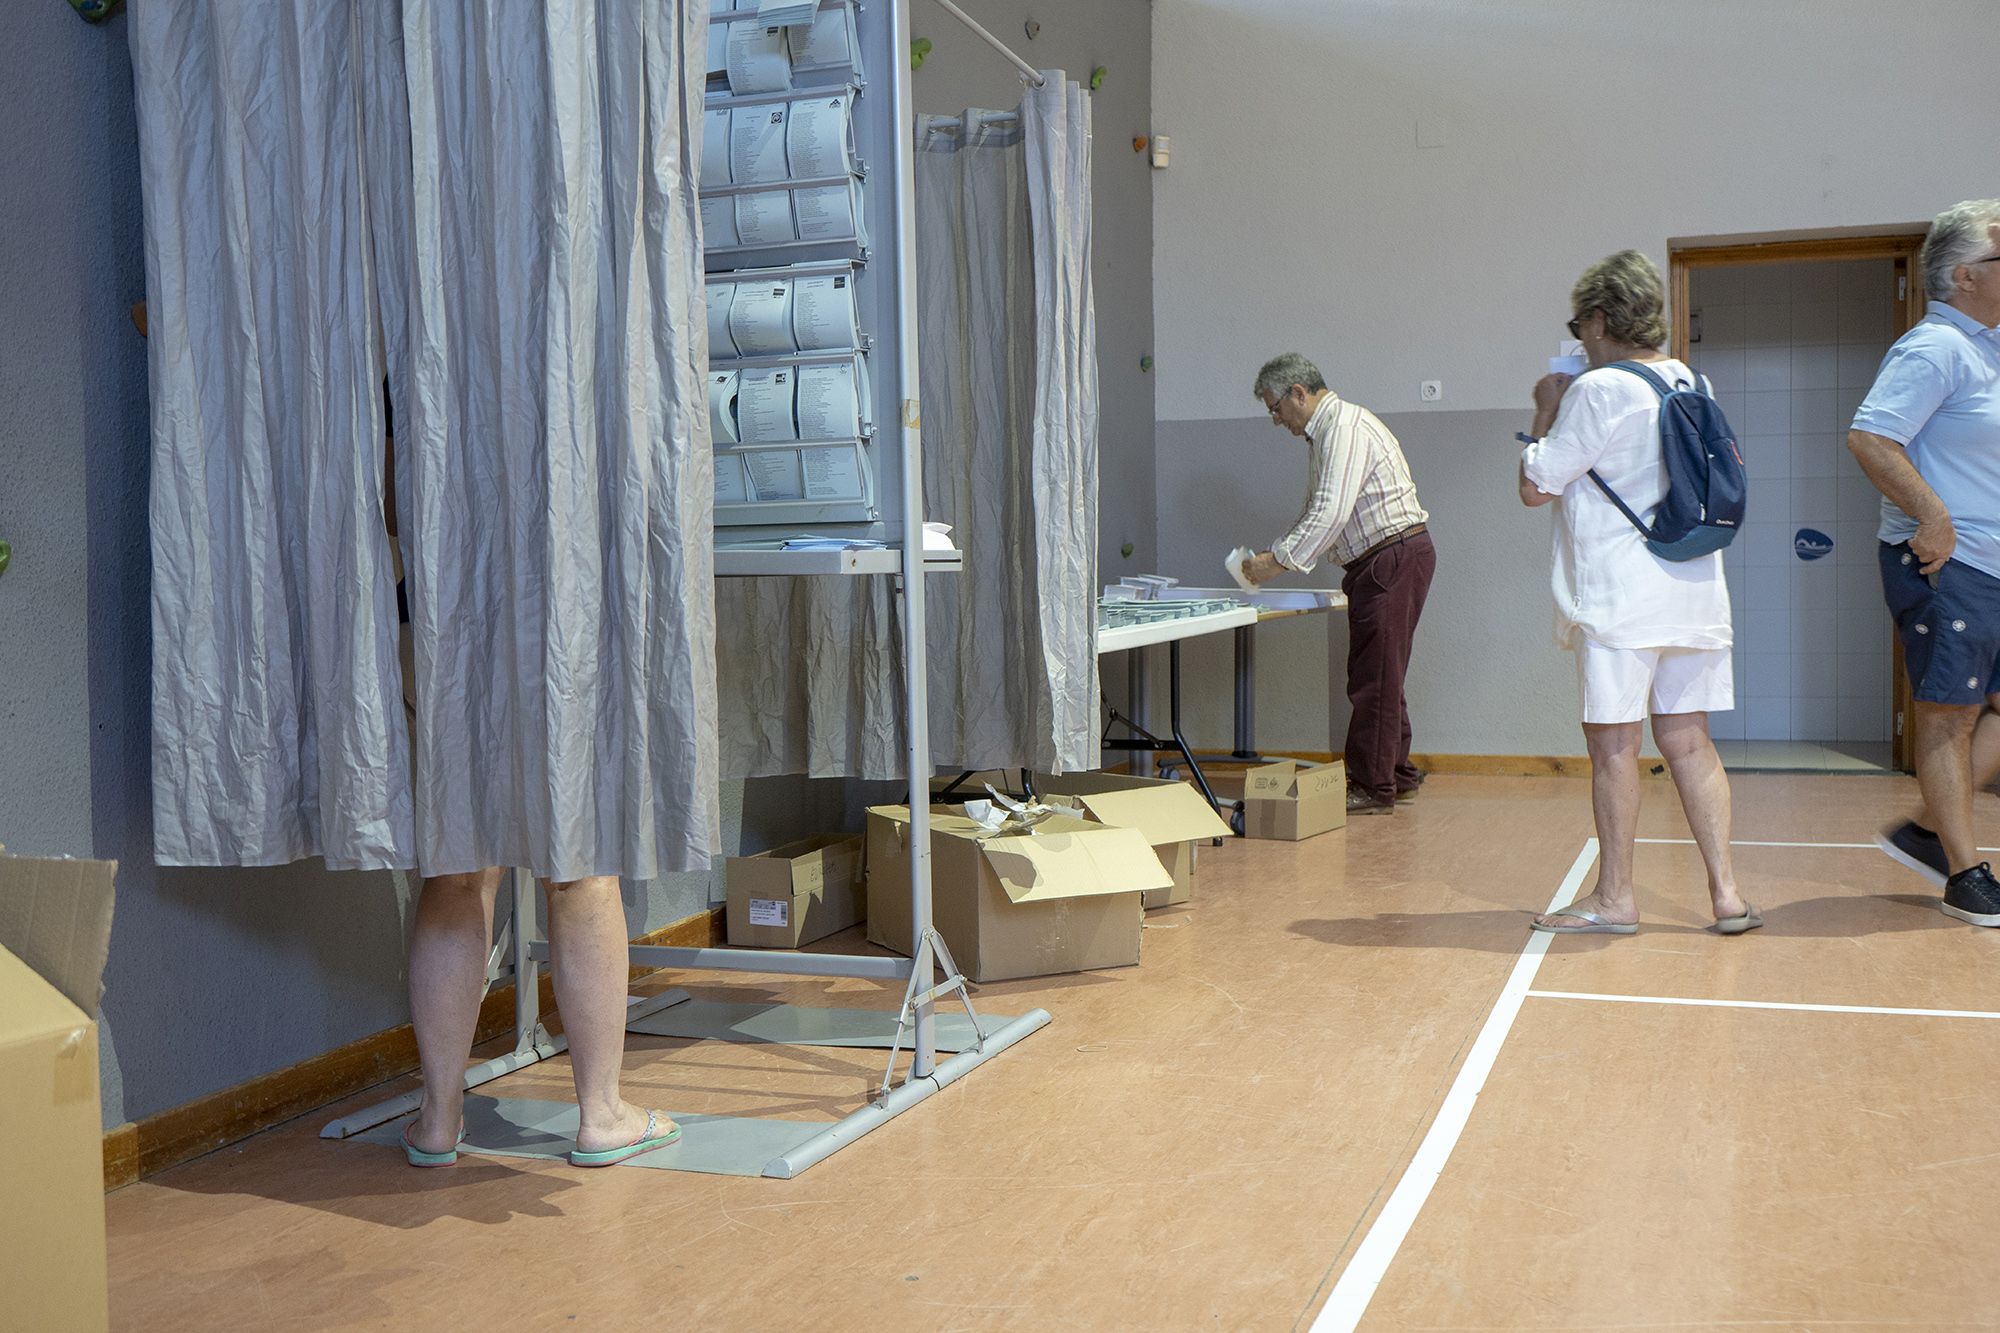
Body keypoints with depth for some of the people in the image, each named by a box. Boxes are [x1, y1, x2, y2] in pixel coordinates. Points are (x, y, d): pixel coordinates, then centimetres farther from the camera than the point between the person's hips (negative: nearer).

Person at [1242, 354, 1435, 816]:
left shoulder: (1345, 426, -15)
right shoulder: (1327, 431, 18)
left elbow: (1332, 512, -24)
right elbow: (1318, 512, 24)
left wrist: (1279, 562, -20)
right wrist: (1274, 554, 14)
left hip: (1394, 557, -10)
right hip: (1383, 563, 10)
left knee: (1374, 676, -7)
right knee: (1380, 674, 14)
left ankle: (1374, 788, -2)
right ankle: (1397, 776, 22)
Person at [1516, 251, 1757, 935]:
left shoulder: (1597, 391, -13)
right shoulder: (1691, 384, 10)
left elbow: (1535, 485, -10)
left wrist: (1546, 409, 5)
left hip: (1619, 595, -7)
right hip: (1696, 590, 7)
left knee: (1612, 743, 2)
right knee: (1688, 740, 10)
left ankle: (1614, 896, 10)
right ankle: (1726, 891, 9)